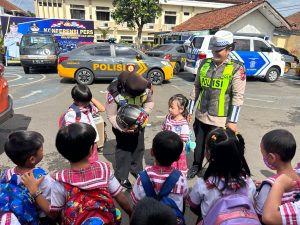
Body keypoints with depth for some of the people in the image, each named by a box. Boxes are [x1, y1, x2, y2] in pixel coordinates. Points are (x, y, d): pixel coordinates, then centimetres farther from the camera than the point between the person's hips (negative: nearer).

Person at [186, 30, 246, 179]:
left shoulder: (237, 68, -10)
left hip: (220, 119, -4)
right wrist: (190, 110, 10)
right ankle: (196, 167, 43)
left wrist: (232, 121, -15)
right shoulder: (205, 64, 5)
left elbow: (238, 96, -12)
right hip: (201, 116, 5)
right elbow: (196, 88, 10)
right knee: (199, 144, 20)